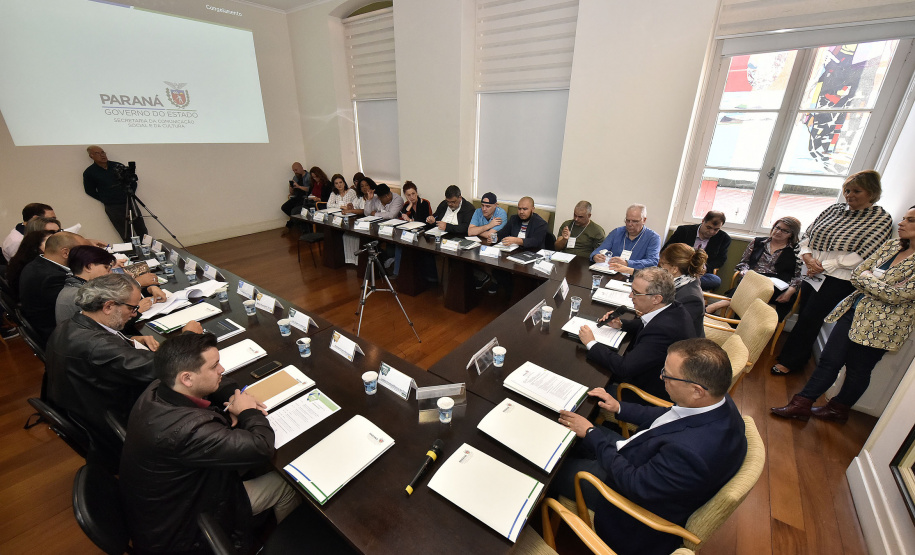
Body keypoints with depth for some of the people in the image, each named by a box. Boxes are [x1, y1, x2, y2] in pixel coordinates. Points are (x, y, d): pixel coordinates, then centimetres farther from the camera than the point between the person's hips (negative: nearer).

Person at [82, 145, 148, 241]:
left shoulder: (118, 166, 6)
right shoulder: (89, 172, 0)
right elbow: (90, 191, 7)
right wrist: (106, 200, 1)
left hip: (129, 202, 3)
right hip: (113, 207, -2)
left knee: (143, 232, 2)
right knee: (127, 237, -2)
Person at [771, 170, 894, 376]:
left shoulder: (882, 219, -4)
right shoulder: (835, 209, 9)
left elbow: (862, 255, -12)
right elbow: (807, 235, 10)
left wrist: (825, 265, -16)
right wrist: (807, 256, -7)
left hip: (838, 280, -5)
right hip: (813, 274, 5)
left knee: (809, 319, -2)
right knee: (804, 317, 10)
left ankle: (790, 361, 10)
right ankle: (799, 358, 24)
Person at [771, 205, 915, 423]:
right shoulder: (892, 245, 5)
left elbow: (897, 295, -20)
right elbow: (857, 273, 5)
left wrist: (867, 278, -8)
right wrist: (879, 287, -11)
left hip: (881, 324, -5)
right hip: (853, 310, 6)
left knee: (857, 371, 12)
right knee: (829, 360, 7)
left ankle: (839, 409, 30)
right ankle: (801, 404, 15)